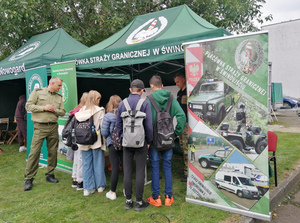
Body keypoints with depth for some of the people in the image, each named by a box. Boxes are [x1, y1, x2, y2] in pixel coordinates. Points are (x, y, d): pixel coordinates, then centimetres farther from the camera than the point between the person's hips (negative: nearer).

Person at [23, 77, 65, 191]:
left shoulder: (59, 97, 13)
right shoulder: (37, 92, 0)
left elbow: (63, 112, 12)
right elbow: (28, 106, -5)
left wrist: (54, 110, -8)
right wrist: (43, 108, -14)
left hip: (53, 127, 5)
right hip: (40, 127, -4)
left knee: (53, 152, 7)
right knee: (34, 152, -7)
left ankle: (50, 175, 21)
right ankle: (28, 179, 2)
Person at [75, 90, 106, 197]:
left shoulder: (81, 111, 2)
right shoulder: (100, 110, -10)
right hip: (96, 141, -3)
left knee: (86, 164, 10)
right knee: (98, 163, 10)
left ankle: (87, 189, 15)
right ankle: (100, 186, 21)